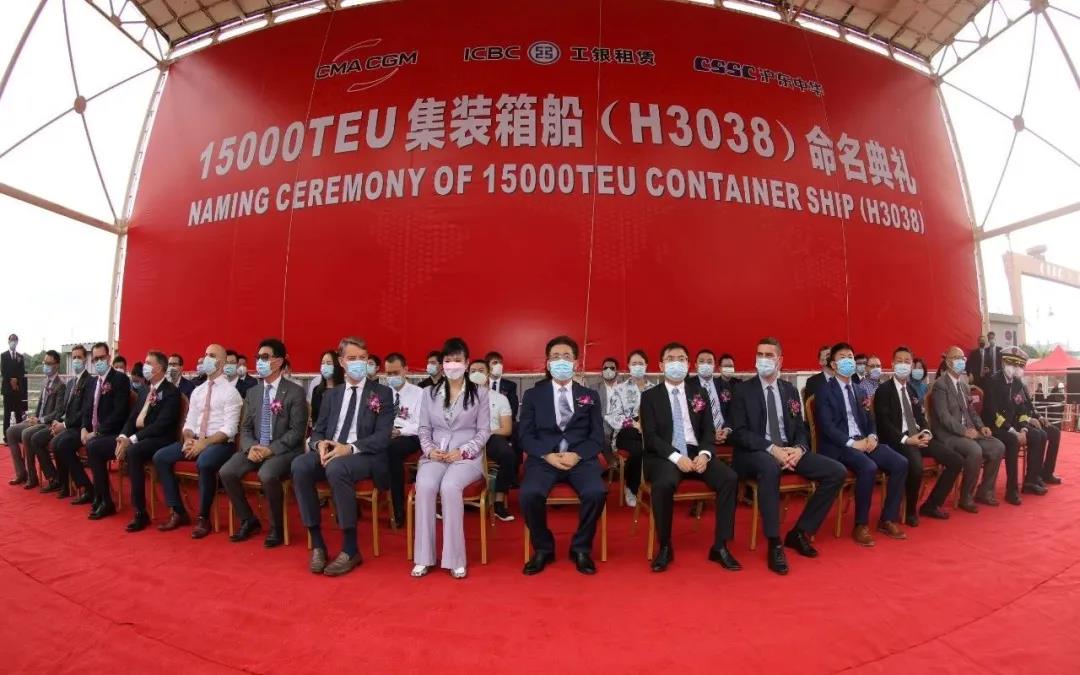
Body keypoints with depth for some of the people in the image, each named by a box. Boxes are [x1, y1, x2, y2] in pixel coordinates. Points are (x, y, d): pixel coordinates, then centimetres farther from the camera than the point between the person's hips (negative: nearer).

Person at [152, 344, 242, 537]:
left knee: (204, 463, -35)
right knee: (160, 457, -7)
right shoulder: (197, 391, 14)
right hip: (195, 440, 8)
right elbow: (189, 422, 12)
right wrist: (188, 440, -8)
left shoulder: (230, 391, -8)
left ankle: (203, 518, -15)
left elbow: (229, 429, -15)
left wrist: (204, 443, -23)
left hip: (220, 443, -8)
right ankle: (178, 512, 3)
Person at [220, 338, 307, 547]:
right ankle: (248, 521, 7)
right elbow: (245, 428, 11)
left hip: (283, 450, -6)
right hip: (255, 448, 6)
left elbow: (297, 431, -11)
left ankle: (276, 528, -8)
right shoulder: (252, 392, 12)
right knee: (226, 472, -17)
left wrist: (271, 449, -21)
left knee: (267, 475, -33)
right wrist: (250, 447, -10)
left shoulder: (295, 391, -7)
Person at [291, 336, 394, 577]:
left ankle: (351, 550, -21)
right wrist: (320, 444, -11)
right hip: (329, 451, 5)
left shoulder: (382, 393, 3)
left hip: (365, 455, -4)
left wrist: (350, 448, -22)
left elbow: (383, 436, -6)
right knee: (299, 465, -26)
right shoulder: (331, 394, 18)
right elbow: (318, 430, 15)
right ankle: (317, 544, -14)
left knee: (336, 467, -36)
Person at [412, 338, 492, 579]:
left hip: (467, 456, -2)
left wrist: (463, 452, -12)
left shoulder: (480, 393, 6)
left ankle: (455, 558, -21)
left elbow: (484, 431, 3)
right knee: (424, 486, -30)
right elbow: (424, 428, 13)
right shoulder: (429, 393, 15)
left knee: (449, 487, -33)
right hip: (435, 455, 3)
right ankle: (423, 557, -16)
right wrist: (429, 449, -7)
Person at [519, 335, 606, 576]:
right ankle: (543, 549, 0)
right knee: (529, 494, -29)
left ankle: (581, 548, 0)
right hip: (544, 458, 0)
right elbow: (526, 436, 4)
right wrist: (548, 456, -15)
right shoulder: (533, 395, 11)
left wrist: (577, 455, -14)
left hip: (581, 459, 1)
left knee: (596, 492, -29)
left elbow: (597, 437, 6)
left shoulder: (590, 396, 14)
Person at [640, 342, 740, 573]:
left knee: (729, 478, -23)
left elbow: (709, 430, 10)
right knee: (664, 483, -35)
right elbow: (650, 436, -5)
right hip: (664, 457, -3)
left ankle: (720, 547, -8)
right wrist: (676, 457, -19)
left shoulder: (699, 393, 14)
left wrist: (704, 454, -11)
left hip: (696, 454, 4)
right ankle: (665, 547, -12)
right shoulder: (650, 396, 3)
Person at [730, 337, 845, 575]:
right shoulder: (743, 391, -3)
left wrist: (799, 448, -13)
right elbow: (739, 432, -10)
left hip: (790, 450, 6)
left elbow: (800, 428, 11)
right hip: (756, 453, -5)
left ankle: (800, 532, 2)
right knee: (770, 466, -39)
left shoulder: (790, 390, 12)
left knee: (837, 472, -11)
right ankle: (775, 544, -25)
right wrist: (771, 448, -24)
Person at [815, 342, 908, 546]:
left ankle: (888, 519, 3)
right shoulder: (825, 392, -4)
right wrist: (852, 443, -22)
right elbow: (827, 427, -13)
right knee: (868, 467, -31)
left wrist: (872, 436, -4)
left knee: (900, 463, -12)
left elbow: (869, 419, 17)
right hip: (839, 446, -7)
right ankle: (861, 525, -14)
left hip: (864, 440, 7)